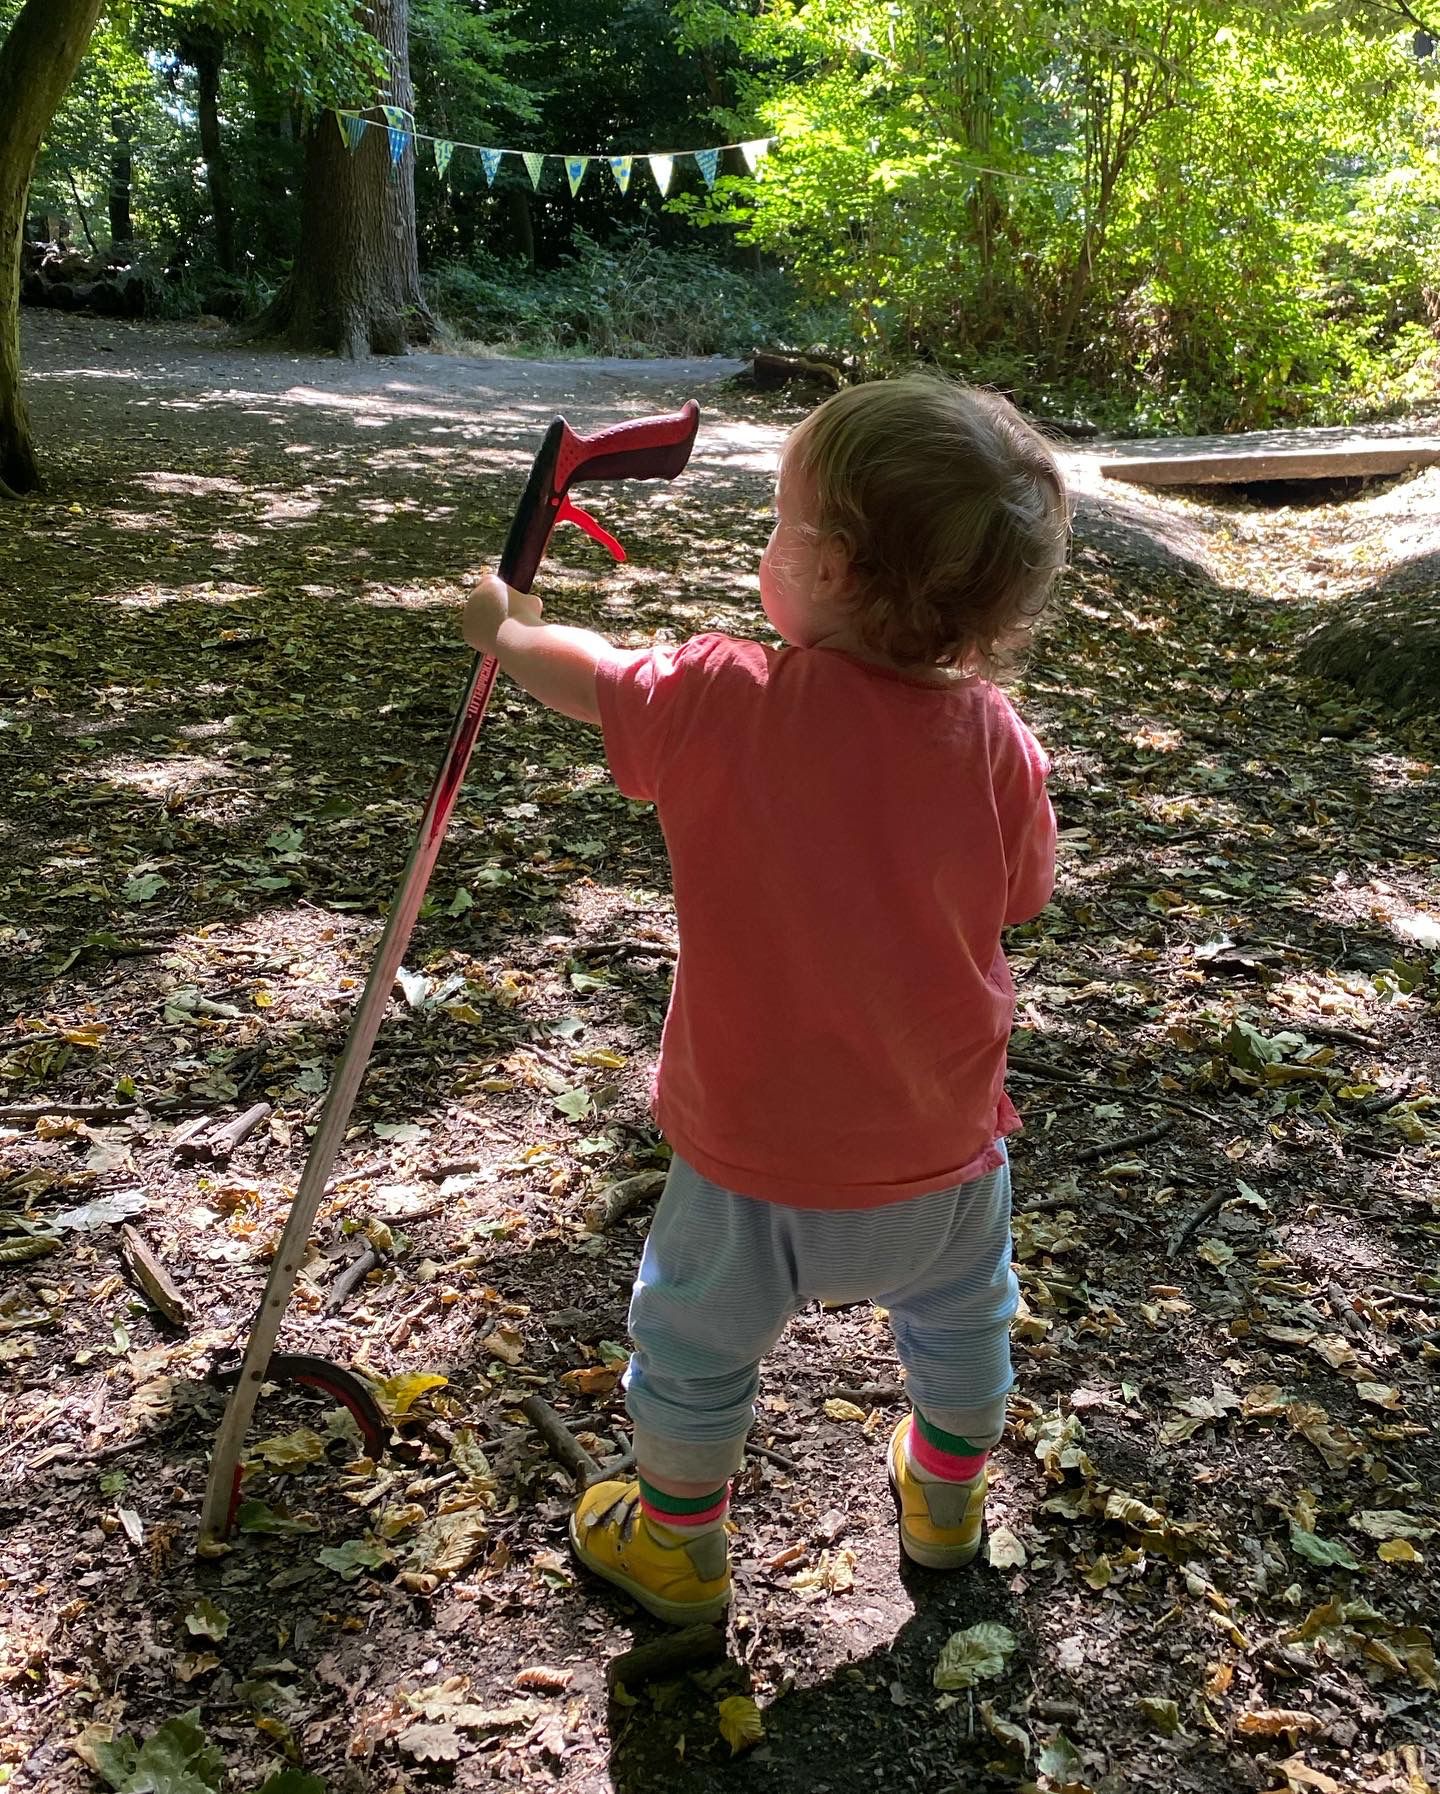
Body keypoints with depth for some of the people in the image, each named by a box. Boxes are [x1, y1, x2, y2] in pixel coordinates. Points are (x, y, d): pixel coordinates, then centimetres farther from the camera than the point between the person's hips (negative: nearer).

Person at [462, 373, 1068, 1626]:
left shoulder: (723, 703, -22)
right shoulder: (1000, 743, -17)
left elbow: (591, 678, -3)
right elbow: (1013, 900, 0)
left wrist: (506, 630, 19)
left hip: (751, 1161, -2)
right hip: (943, 1155, 3)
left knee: (695, 1348, 23)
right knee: (960, 1324, 31)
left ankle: (679, 1546, 44)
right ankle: (948, 1502, 55)